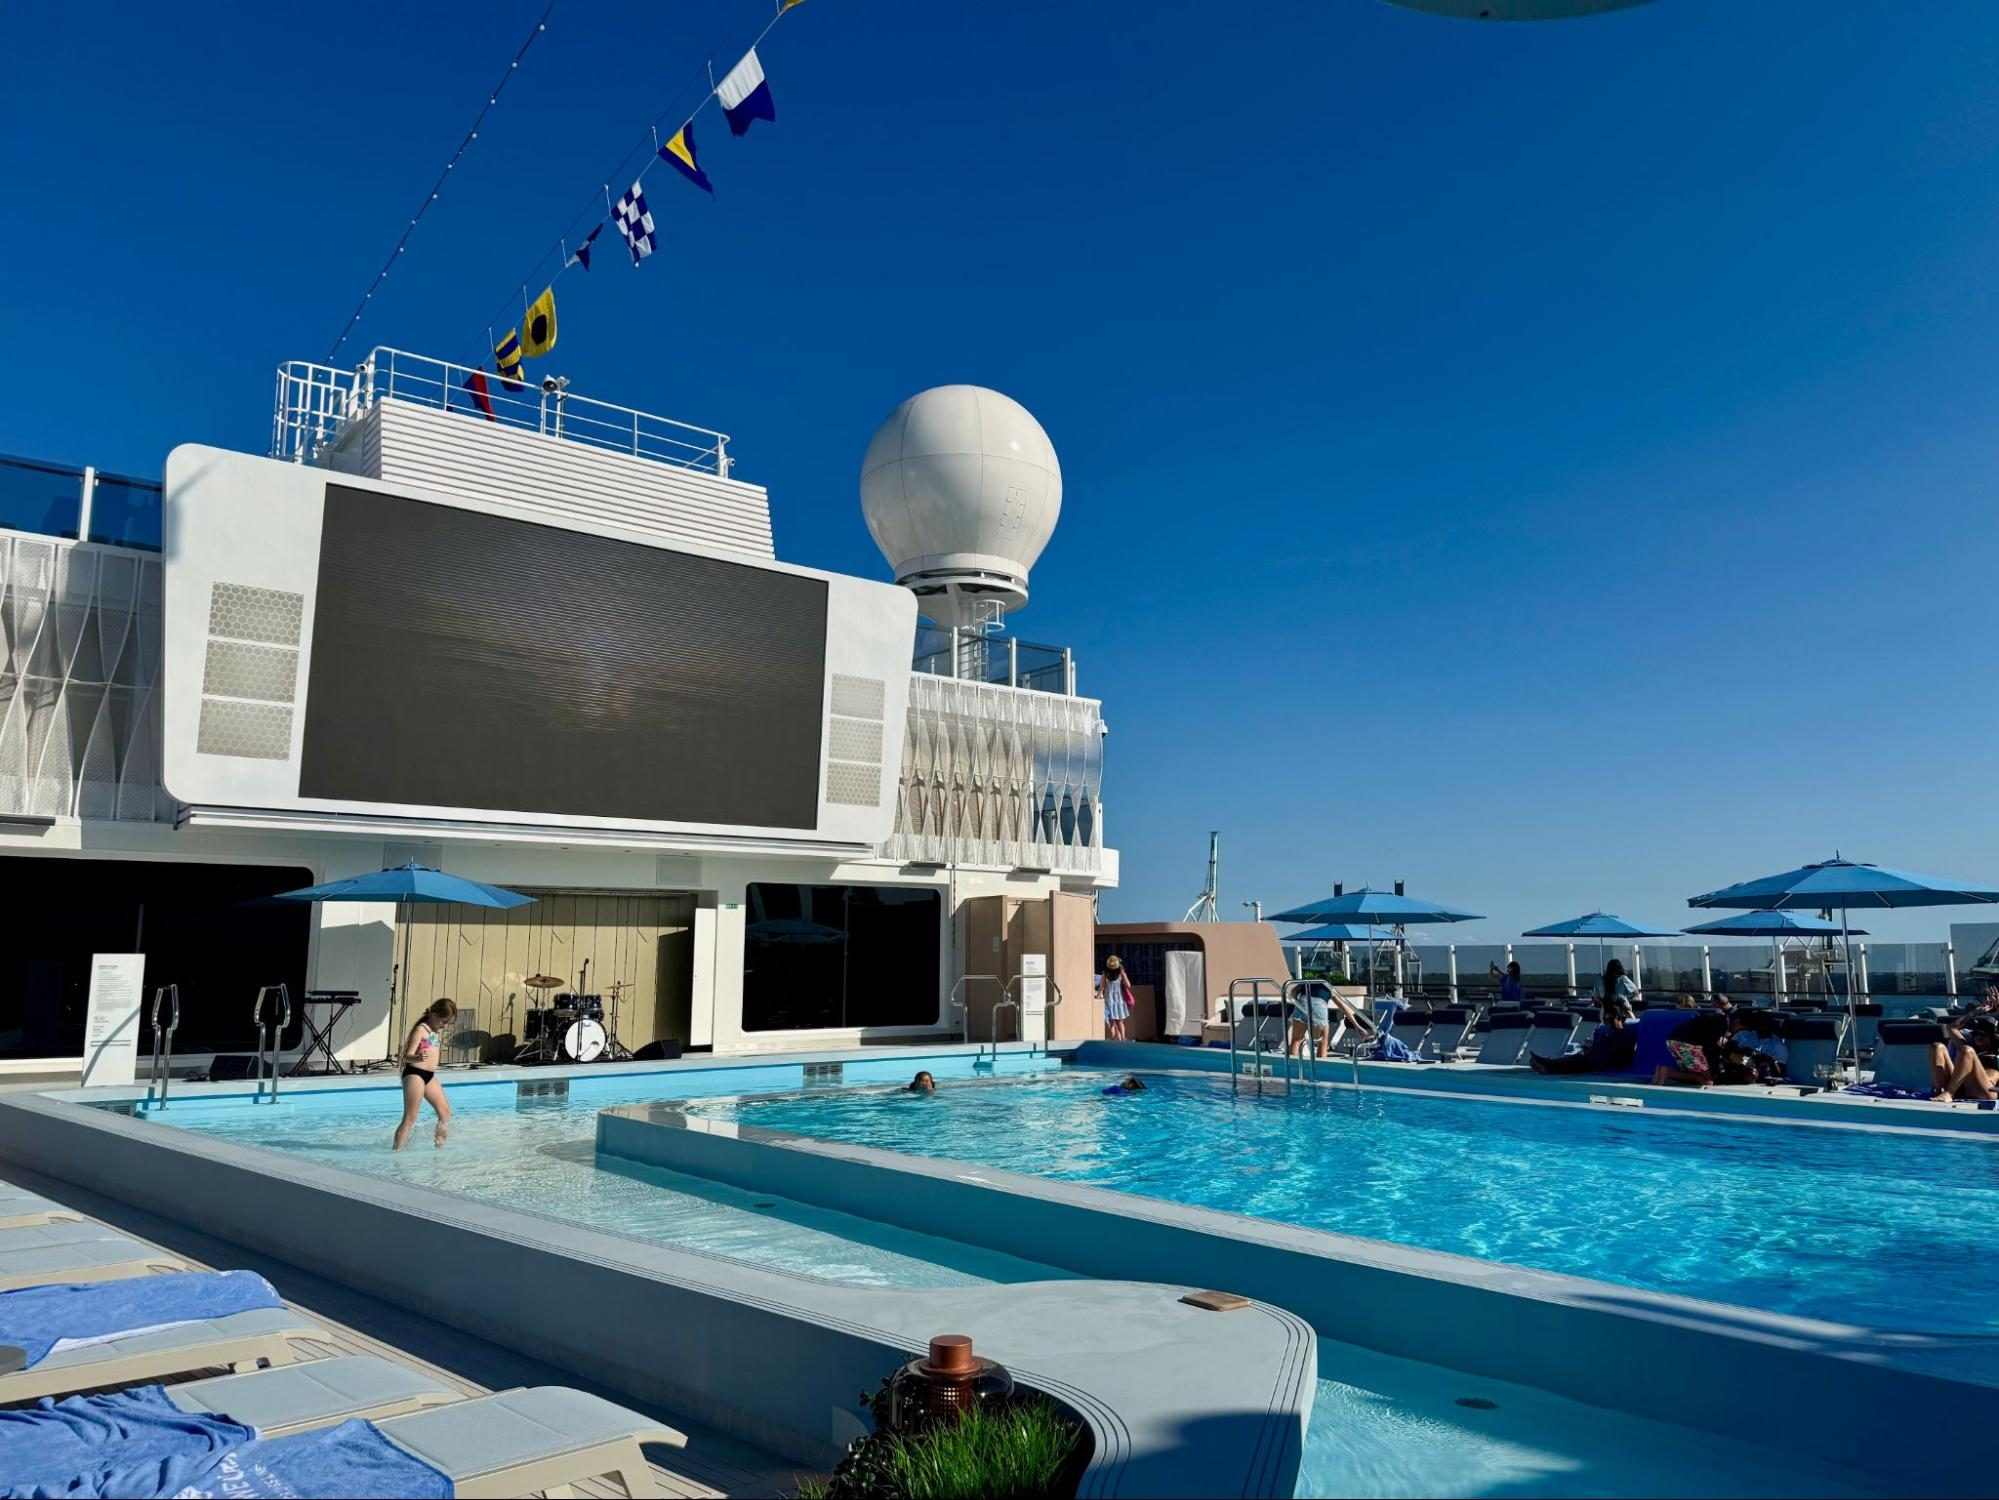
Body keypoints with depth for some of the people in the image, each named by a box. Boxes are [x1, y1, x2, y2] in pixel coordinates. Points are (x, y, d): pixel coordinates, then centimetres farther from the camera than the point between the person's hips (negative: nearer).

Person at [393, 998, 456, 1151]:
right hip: (415, 1075, -9)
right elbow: (407, 1056, -22)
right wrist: (418, 1058, -40)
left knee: (445, 1112, 9)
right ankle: (396, 1150, -5)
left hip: (430, 1075, 9)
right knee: (409, 1119, -9)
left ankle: (440, 1145, 19)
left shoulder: (436, 1031, 13)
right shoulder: (421, 1029, -13)